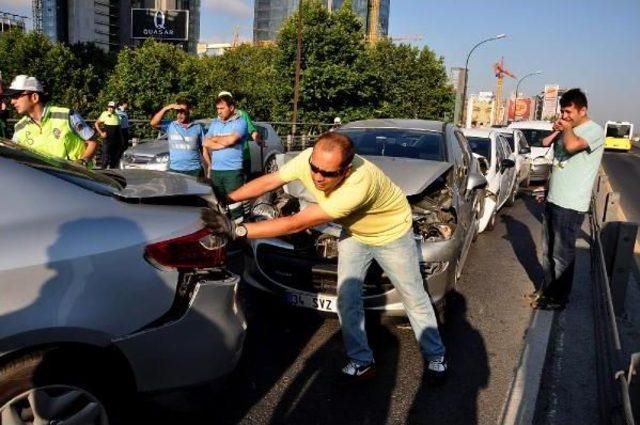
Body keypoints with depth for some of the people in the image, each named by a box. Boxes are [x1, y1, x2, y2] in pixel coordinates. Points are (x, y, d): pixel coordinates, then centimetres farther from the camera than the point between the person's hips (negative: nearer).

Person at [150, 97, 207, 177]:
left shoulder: (198, 128, 8)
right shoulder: (170, 126, 6)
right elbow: (153, 123, -9)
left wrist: (209, 168, 2)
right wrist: (167, 108, -13)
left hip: (194, 170, 1)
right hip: (175, 170, 0)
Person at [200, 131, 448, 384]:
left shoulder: (359, 184, -47)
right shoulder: (307, 160, -29)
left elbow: (297, 224, -46)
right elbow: (267, 182, -14)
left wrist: (238, 231, -46)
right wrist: (227, 199, -27)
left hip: (391, 233, -5)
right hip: (354, 233, 5)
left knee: (414, 298, 10)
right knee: (347, 298, 1)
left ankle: (435, 356, 31)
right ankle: (361, 362, 19)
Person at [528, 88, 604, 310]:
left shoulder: (594, 131, -14)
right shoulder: (568, 129, 11)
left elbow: (571, 145, -31)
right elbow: (545, 143, 18)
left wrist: (567, 128, -12)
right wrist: (557, 130, 0)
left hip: (571, 206, -8)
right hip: (553, 200, 8)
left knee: (562, 254, 2)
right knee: (548, 251, 18)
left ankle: (558, 298, 14)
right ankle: (547, 289, 32)